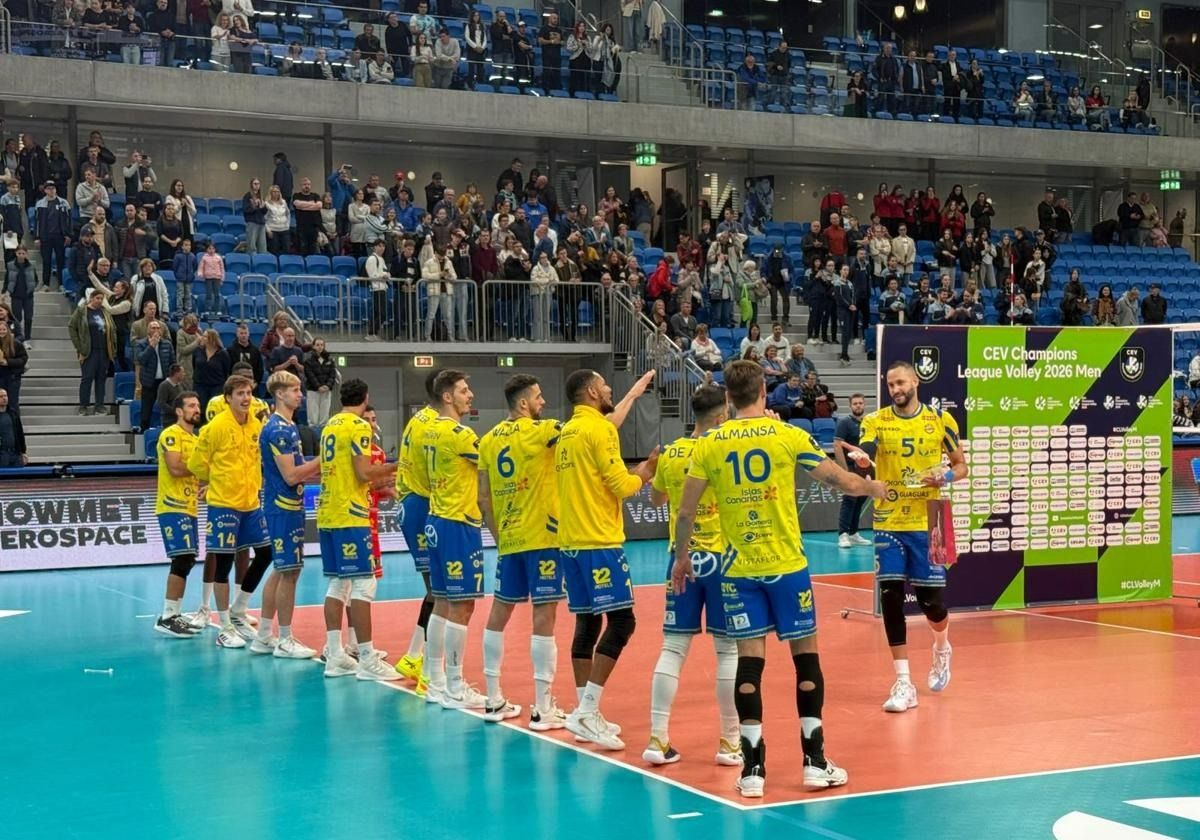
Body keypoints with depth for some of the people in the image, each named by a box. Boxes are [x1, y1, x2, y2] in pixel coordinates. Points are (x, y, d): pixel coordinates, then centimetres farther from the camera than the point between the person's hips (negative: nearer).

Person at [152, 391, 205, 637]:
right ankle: (167, 618, -12)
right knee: (182, 559, -14)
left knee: (186, 561, 9)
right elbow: (175, 468, -23)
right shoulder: (171, 435, -10)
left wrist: (203, 485, 6)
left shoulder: (195, 439, 19)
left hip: (188, 508, 10)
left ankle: (175, 615, 15)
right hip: (173, 507, -10)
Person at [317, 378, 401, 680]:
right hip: (351, 516, -9)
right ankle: (367, 660, -8)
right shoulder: (359, 426, -10)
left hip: (327, 514, 9)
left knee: (337, 584, 11)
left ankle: (335, 656, 10)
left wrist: (377, 481, 26)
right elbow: (364, 472, -17)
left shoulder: (330, 426, 15)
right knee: (363, 584, -7)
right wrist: (392, 466, -1)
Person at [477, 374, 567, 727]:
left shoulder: (489, 440, 7)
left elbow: (484, 498, 10)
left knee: (499, 612, 13)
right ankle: (542, 708, -4)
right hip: (541, 538, -7)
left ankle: (494, 701, 20)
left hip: (508, 539, 7)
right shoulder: (539, 431, -11)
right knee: (544, 615, -4)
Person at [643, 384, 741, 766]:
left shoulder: (670, 454, 4)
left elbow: (655, 498, 19)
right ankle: (730, 741, 8)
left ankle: (657, 739, 4)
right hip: (720, 556, -4)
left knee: (673, 647, 5)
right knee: (729, 648, 4)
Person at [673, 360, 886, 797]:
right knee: (805, 652, 9)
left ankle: (753, 767, 2)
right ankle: (814, 761, 12)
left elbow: (685, 511, 2)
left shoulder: (709, 444, 0)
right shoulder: (789, 436, -5)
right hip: (787, 565, -1)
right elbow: (845, 483, 0)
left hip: (738, 570, 2)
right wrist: (873, 487, 21)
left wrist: (681, 556, 17)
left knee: (749, 659, 4)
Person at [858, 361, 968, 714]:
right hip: (888, 524, 0)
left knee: (929, 597, 2)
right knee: (891, 598, -5)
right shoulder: (875, 421, -1)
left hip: (927, 523, 0)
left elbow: (961, 465, 9)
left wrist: (945, 477, -13)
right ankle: (903, 682, 2)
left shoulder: (941, 420, 1)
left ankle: (942, 647, 38)